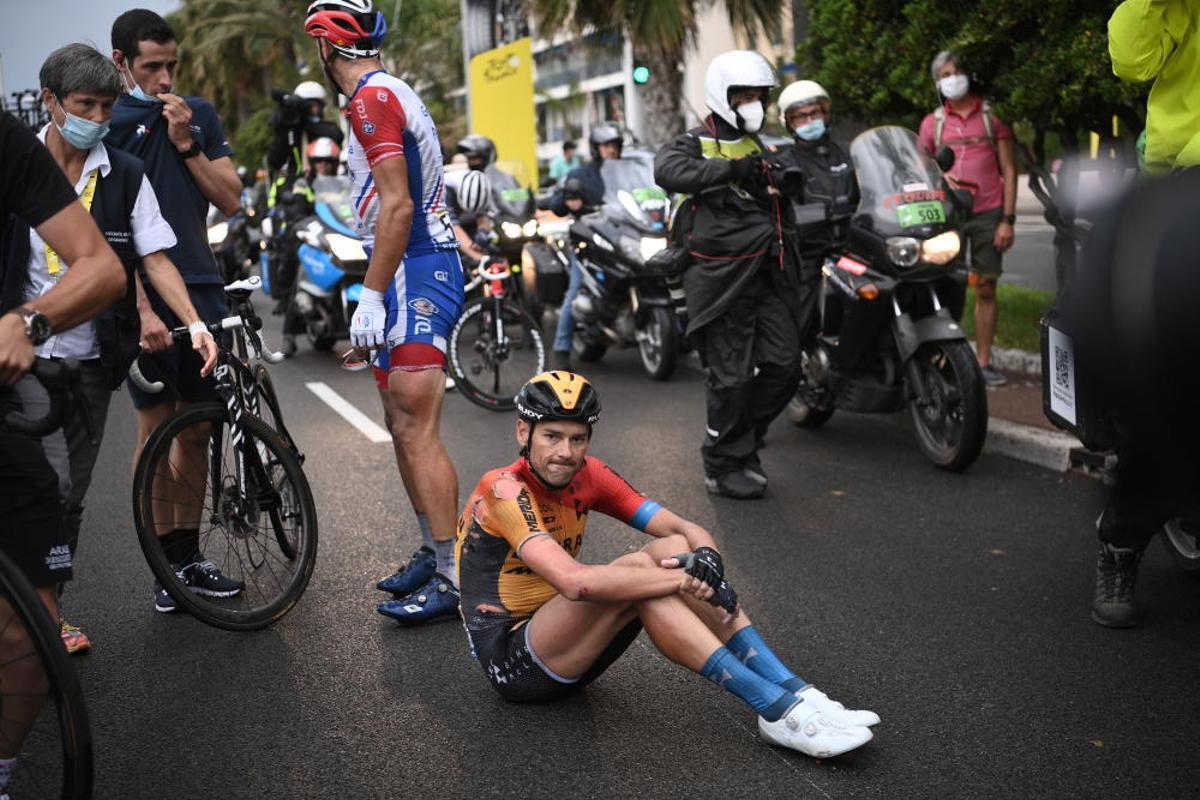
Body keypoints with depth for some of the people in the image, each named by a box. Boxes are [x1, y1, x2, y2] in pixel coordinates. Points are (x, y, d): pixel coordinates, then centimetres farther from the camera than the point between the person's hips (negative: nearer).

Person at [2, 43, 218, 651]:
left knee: (71, 493, 10)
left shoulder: (126, 176, 1)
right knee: (55, 487, -13)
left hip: (93, 356, 3)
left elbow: (155, 258, -2)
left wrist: (194, 324, -15)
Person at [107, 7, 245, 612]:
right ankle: (167, 564, 9)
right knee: (155, 429, 0)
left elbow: (230, 200, 6)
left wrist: (186, 144, -7)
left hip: (202, 289, 4)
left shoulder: (199, 115, 11)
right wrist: (143, 308, -17)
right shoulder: (107, 125, -2)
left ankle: (190, 555, 18)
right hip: (145, 295, -4)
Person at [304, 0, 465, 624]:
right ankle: (433, 554, 24)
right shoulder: (392, 93, 19)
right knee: (403, 425, 15)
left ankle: (454, 579, -6)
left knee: (417, 432, -10)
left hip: (414, 273, -11)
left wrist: (370, 296, -19)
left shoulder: (372, 98, -12)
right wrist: (376, 295, 21)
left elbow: (397, 206, -21)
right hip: (419, 270, 11)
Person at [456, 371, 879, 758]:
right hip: (511, 661, -7)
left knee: (675, 548, -14)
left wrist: (705, 558, -28)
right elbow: (574, 581, -36)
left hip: (563, 641, 7)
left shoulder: (587, 475, 1)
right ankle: (776, 711, -28)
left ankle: (796, 694, -20)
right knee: (637, 571, -30)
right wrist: (684, 579, -31)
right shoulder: (505, 489, -20)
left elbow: (686, 529, -4)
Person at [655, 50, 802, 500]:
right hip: (723, 276, -6)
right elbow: (667, 171, -25)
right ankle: (723, 466, 11)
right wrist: (728, 168, -29)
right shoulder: (697, 144, -1)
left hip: (769, 275, 7)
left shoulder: (764, 147, 21)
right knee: (732, 376, -3)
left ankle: (743, 441, 24)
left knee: (783, 366, 4)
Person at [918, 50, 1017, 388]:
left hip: (988, 213, 0)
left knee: (986, 289, 2)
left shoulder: (992, 116, 8)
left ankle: (984, 362, 9)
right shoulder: (932, 122, 12)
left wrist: (1008, 219, -3)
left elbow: (1009, 170, 5)